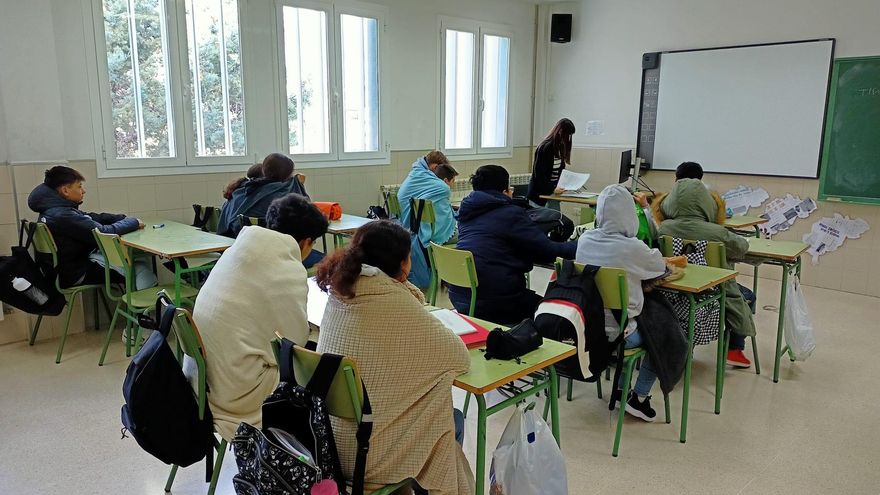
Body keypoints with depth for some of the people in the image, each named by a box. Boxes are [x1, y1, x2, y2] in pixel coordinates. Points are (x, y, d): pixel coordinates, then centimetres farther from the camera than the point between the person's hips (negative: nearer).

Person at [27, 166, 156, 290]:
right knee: (140, 267, -6)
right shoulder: (62, 216, -26)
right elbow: (103, 233, -24)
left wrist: (124, 218, -1)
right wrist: (134, 222, -10)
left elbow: (93, 218, 11)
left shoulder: (55, 210, 5)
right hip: (78, 273, -9)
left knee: (140, 256, 7)